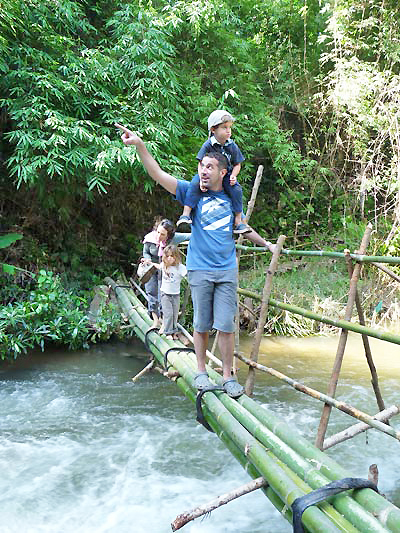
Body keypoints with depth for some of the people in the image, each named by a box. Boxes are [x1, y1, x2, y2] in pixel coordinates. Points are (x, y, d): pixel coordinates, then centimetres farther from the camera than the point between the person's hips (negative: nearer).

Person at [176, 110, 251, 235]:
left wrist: (233, 176, -17)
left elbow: (237, 164, 4)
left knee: (236, 189, -23)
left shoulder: (232, 146, -5)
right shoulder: (208, 146, -13)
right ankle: (185, 214, -27)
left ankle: (238, 221, -12)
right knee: (194, 184, -28)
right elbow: (201, 165, -12)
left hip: (226, 175, 2)